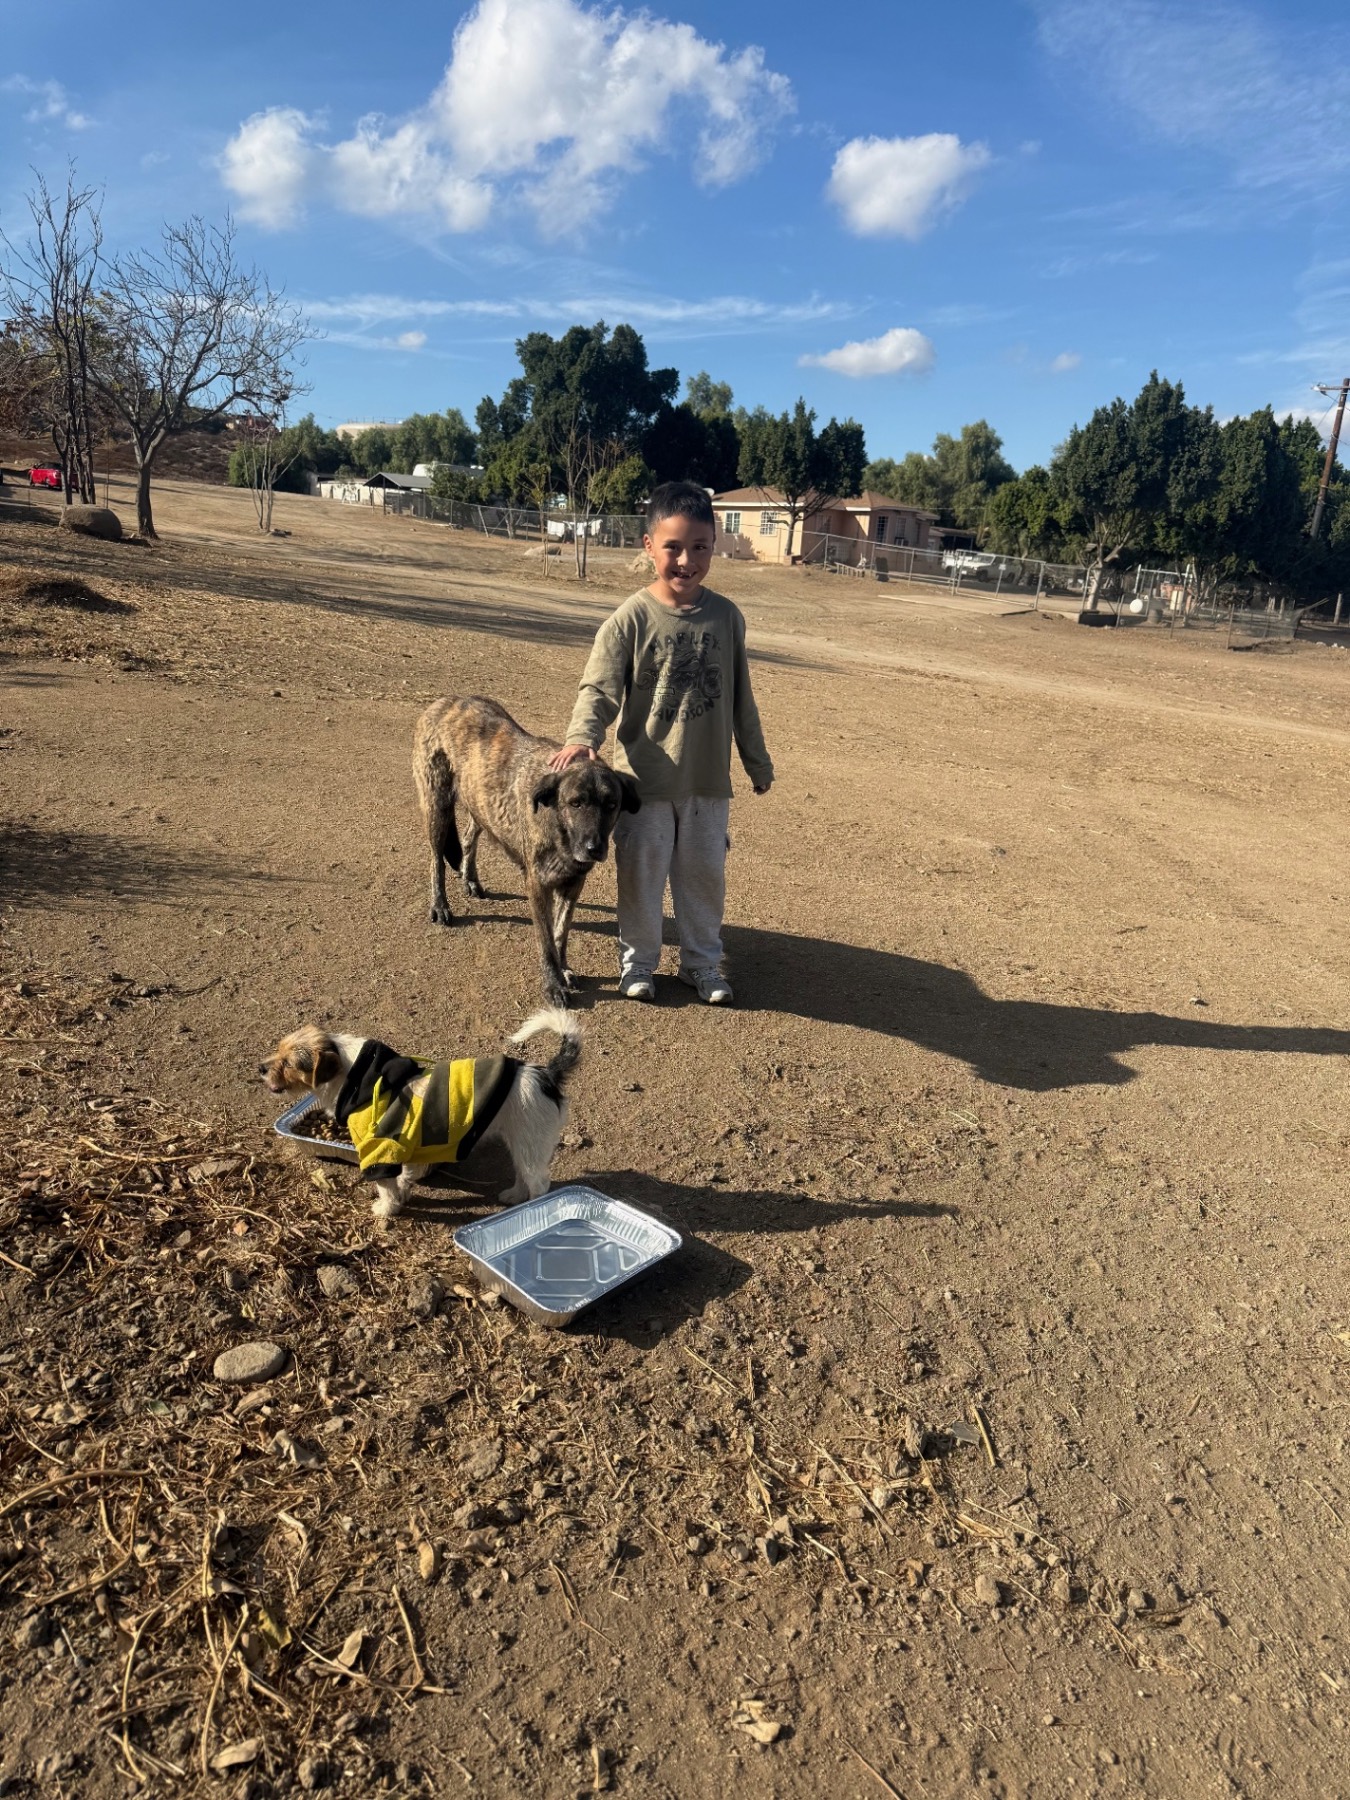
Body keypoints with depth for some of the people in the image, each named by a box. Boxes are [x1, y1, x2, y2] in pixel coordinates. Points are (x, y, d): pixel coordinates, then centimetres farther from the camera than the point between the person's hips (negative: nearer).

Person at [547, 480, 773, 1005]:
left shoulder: (726, 616, 1)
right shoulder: (631, 618, -10)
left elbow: (740, 697, 9)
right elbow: (599, 687, -12)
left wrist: (758, 761, 15)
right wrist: (581, 737, -31)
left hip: (708, 779, 3)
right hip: (645, 779, -3)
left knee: (704, 872, 14)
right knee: (640, 873, 9)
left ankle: (702, 960, 31)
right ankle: (637, 958, 29)